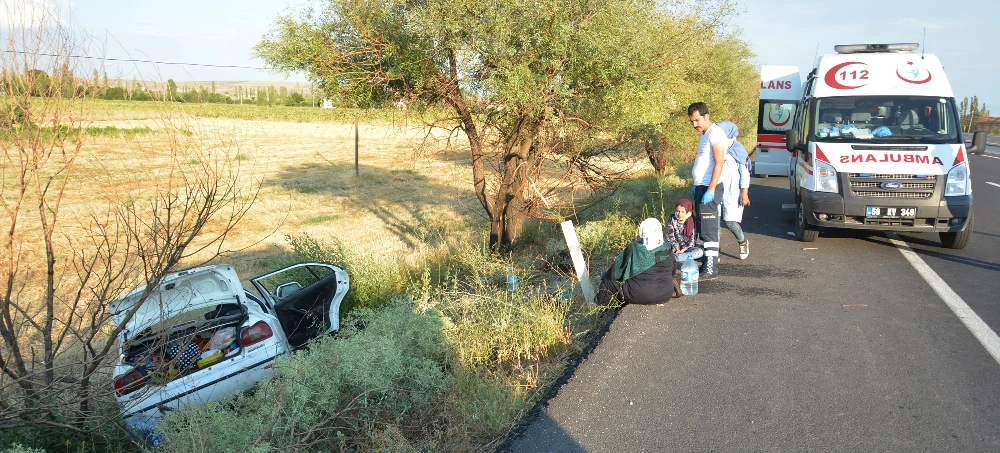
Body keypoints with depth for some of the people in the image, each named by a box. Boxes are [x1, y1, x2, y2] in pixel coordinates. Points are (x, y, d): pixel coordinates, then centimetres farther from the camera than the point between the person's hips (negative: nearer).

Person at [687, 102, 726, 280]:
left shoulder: (715, 133, -14)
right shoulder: (705, 134, 16)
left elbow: (719, 163, -21)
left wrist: (711, 190, -25)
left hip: (709, 188, -10)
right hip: (701, 187, 10)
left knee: (709, 229, -8)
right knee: (702, 228, 14)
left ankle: (711, 269, -5)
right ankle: (707, 263, 22)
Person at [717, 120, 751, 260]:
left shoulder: (737, 149, -5)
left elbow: (745, 173, -6)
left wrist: (745, 193, -12)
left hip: (732, 192, -5)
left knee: (730, 221, -7)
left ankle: (743, 242, 22)